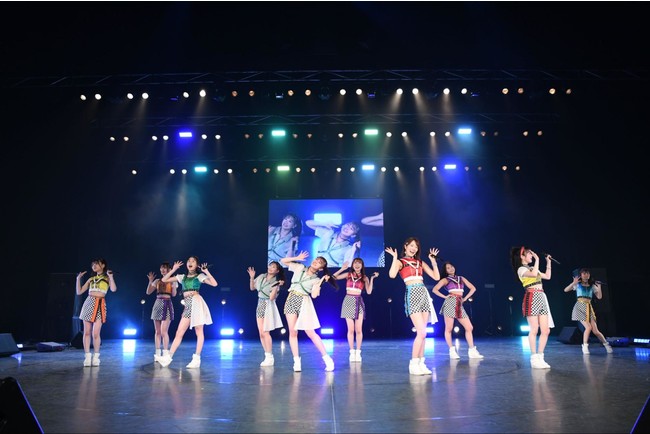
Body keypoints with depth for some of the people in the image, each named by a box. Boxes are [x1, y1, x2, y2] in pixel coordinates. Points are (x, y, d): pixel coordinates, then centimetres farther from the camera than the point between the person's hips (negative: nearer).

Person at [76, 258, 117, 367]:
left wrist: (110, 276, -13)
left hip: (100, 305, -4)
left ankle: (96, 357, 3)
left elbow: (114, 289, -13)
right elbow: (79, 292, 14)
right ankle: (87, 356, 6)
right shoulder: (91, 279, 17)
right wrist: (78, 278, 10)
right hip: (89, 303, 4)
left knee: (96, 333, -8)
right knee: (87, 332, 0)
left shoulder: (107, 278, 6)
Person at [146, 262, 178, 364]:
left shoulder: (172, 280, 4)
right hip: (157, 304, 4)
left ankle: (165, 354, -5)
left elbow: (174, 294, -6)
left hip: (167, 304, -4)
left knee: (164, 331, -11)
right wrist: (150, 281, -4)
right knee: (157, 331, 4)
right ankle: (157, 353, 9)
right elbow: (148, 292, 7)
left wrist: (173, 283, -14)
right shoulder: (157, 281, 13)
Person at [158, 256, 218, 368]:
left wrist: (206, 272, -10)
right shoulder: (182, 277, 17)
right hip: (187, 306, 5)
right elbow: (164, 280, 16)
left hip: (196, 302, -5)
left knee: (199, 332, -2)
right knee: (179, 333, 4)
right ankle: (168, 357, 4)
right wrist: (173, 269, 11)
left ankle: (197, 359, 0)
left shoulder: (199, 276, 4)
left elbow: (214, 284, -8)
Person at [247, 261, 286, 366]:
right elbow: (252, 288, 13)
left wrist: (277, 287, -27)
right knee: (261, 333, 5)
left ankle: (270, 357, 0)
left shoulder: (276, 282, -10)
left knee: (265, 332, -9)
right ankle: (267, 356, 14)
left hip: (268, 306, -6)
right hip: (260, 305, 6)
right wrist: (252, 277, -1)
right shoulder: (261, 277, 5)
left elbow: (271, 297, -18)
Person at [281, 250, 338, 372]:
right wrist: (297, 258, -1)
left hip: (303, 302, -3)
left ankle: (327, 358, 2)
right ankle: (296, 361, 8)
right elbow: (283, 261, 8)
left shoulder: (316, 280, 0)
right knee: (293, 332, 2)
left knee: (310, 332, -7)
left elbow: (314, 295, -15)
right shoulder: (300, 268, 8)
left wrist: (321, 281, -13)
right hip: (291, 300, 3)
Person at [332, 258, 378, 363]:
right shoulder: (348, 274, 6)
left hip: (358, 302, 0)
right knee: (350, 329, -1)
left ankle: (358, 352, 7)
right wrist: (342, 269, -3)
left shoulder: (364, 278, 6)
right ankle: (352, 352, 7)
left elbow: (369, 292, -4)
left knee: (359, 329, -2)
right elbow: (333, 277, 1)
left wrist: (372, 278, -6)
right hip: (348, 301, 0)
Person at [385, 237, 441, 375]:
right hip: (412, 294, -6)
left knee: (422, 333, 4)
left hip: (424, 294, 6)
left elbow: (436, 277, 12)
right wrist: (395, 257, -12)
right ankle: (413, 364, -4)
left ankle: (421, 363, 10)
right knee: (421, 332, -13)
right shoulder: (400, 262, 4)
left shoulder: (420, 262, 19)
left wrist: (433, 261, 9)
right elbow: (392, 275, -18)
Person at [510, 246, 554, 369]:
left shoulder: (532, 268, 24)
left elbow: (547, 276, 26)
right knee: (534, 330, -8)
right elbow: (534, 274, -23)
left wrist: (548, 262, 24)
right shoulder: (521, 269, -3)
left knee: (545, 330, 3)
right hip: (532, 298, -8)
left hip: (542, 298, 8)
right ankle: (534, 359, -2)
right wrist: (537, 259, -14)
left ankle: (540, 358, 10)